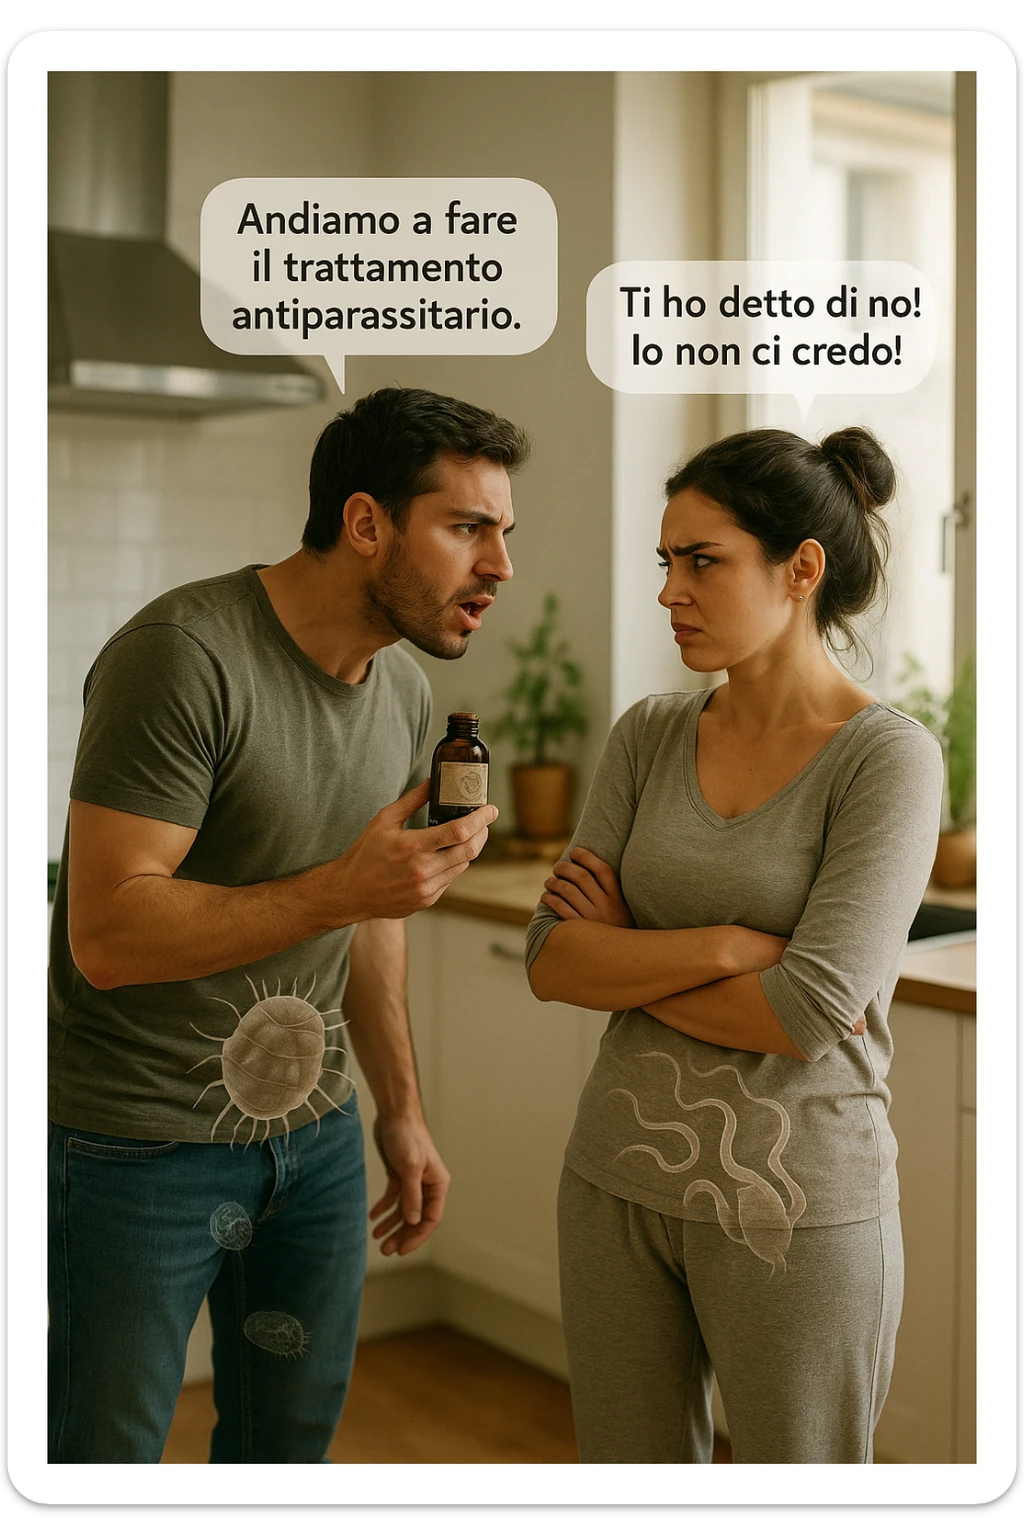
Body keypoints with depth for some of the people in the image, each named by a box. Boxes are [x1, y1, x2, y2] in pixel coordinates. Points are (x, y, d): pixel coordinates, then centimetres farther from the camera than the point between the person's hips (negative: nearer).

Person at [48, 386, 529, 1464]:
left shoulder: (403, 692, 5)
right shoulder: (184, 655, -21)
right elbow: (108, 936, -25)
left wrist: (401, 1109, 18)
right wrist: (342, 888, -29)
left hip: (314, 1130, 7)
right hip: (139, 1141, -7)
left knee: (293, 1438, 18)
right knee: (104, 1449, 6)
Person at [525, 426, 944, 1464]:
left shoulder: (887, 758, -12)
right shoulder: (651, 736, 3)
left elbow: (808, 1013, -21)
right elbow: (550, 961, -4)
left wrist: (625, 958, -8)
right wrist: (726, 945, -17)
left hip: (794, 1202, -5)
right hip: (623, 1175, 5)